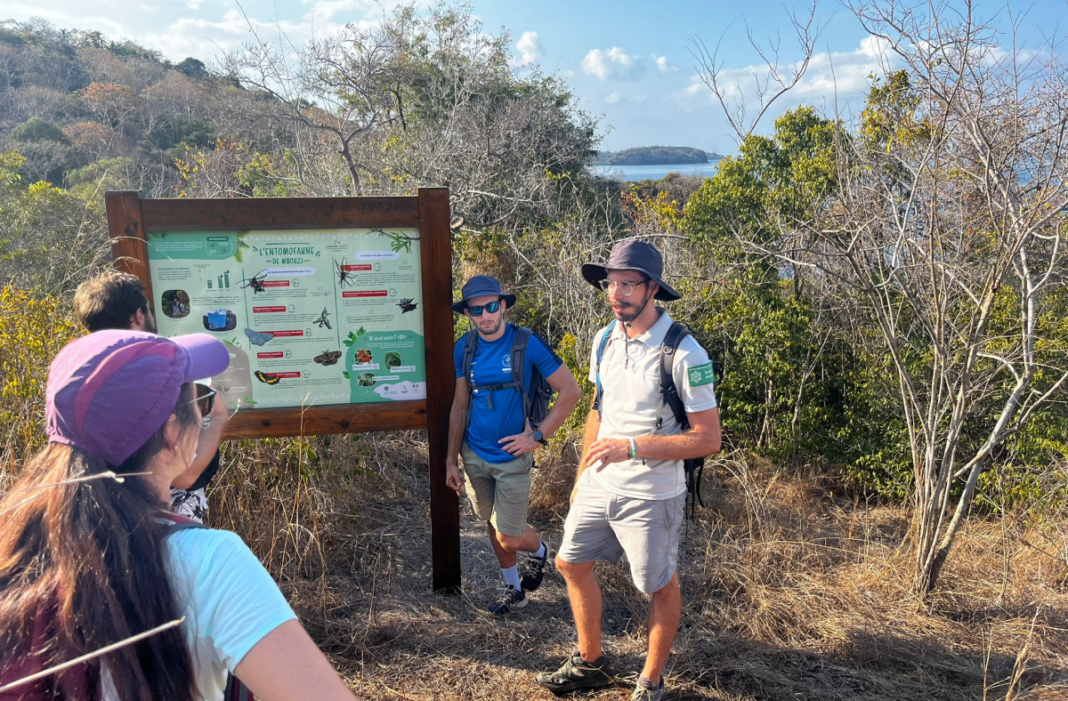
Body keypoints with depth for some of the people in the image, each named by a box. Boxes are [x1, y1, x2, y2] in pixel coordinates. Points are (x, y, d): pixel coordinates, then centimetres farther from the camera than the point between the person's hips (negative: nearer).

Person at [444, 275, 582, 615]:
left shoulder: (528, 344, -16)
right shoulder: (463, 349, -2)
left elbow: (571, 391, -12)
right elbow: (460, 405, 6)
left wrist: (537, 435, -15)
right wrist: (451, 461, 6)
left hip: (512, 458, -4)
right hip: (474, 456, 4)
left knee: (509, 538, 1)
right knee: (493, 527, 18)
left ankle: (538, 551, 36)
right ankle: (514, 589, 40)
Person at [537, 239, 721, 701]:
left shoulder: (683, 354, -20)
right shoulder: (605, 340, 1)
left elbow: (708, 439, -20)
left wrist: (632, 446, -28)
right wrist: (581, 476, 16)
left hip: (650, 495, -7)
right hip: (598, 486, 7)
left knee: (661, 588, 11)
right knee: (571, 564, 17)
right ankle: (591, 663, 39)